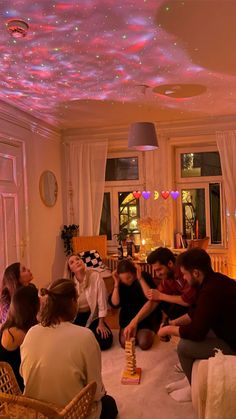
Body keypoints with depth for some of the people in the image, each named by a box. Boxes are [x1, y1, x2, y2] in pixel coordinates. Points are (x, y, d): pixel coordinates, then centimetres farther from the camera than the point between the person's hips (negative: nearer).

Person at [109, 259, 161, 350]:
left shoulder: (144, 277, -15)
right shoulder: (120, 282, -8)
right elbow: (115, 304, -16)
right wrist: (116, 284, -23)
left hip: (146, 316, -2)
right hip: (127, 317, 3)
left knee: (144, 344, -19)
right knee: (125, 343, -16)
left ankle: (151, 331, 14)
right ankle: (137, 332, 15)